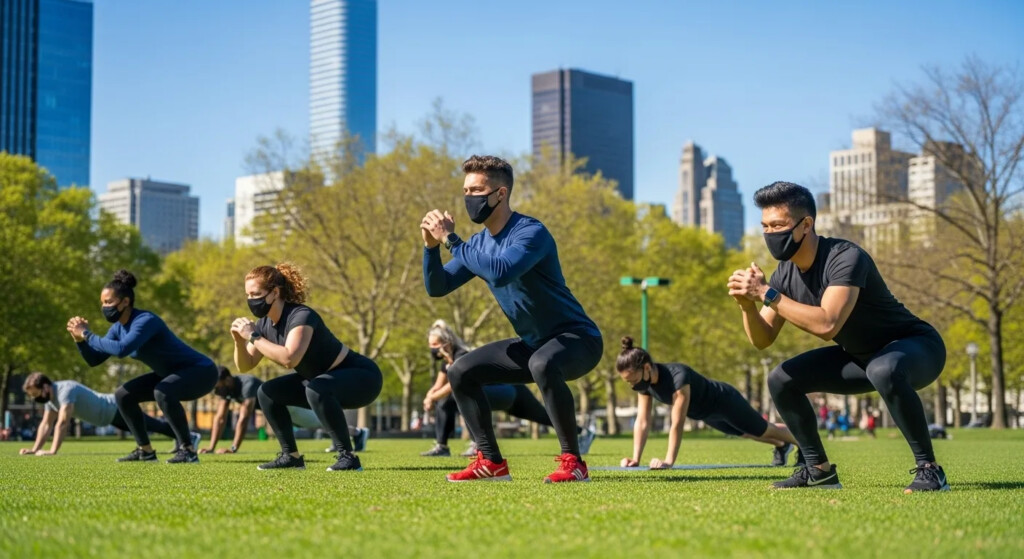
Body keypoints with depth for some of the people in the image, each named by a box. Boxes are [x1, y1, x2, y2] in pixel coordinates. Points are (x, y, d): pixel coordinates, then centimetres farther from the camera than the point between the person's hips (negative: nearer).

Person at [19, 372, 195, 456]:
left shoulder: (65, 391, -34)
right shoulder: (50, 396, -3)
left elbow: (63, 423, -42)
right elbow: (46, 424, 3)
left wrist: (52, 451, -45)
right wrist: (35, 448, -6)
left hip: (116, 410, -9)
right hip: (111, 413, 9)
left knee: (154, 426, 3)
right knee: (152, 426, 26)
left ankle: (190, 437, 17)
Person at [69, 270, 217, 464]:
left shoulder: (145, 321, -27)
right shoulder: (118, 328, -1)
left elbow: (121, 349, -43)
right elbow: (94, 360, 3)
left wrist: (87, 335, -32)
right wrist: (80, 339, -14)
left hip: (201, 371, -9)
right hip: (172, 374, 10)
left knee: (162, 392, -36)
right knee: (124, 395, 7)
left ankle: (188, 450, -25)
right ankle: (145, 450, 14)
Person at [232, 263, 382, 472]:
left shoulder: (301, 316, -27)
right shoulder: (265, 324, -2)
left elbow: (289, 359, -42)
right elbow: (244, 366, 1)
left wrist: (253, 337, -35)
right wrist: (239, 341, -18)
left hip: (361, 377, -9)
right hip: (323, 381, 9)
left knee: (316, 390, -37)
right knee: (267, 392, 1)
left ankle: (348, 457, -25)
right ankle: (291, 456, 9)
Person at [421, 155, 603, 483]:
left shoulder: (531, 233, -22)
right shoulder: (479, 243, 3)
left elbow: (501, 272, -40)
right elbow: (437, 287, 3)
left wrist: (451, 241, -31)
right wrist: (431, 246, -14)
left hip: (576, 337, -9)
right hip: (532, 344, 9)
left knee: (542, 364, -39)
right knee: (461, 372, 4)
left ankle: (573, 462, -28)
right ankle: (491, 463, 8)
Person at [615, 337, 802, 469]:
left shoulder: (677, 376, -45)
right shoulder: (644, 382, -23)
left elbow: (677, 423, -44)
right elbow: (642, 421, -19)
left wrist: (669, 461, -45)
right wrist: (636, 459, -26)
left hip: (725, 401, -7)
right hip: (707, 413, 7)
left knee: (766, 431, 16)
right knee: (751, 434, 32)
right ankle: (782, 446, 60)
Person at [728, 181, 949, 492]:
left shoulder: (845, 258, -29)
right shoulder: (786, 274, -6)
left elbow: (827, 325, -42)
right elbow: (762, 340, -4)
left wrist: (767, 294, -38)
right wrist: (747, 303, -23)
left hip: (916, 348, -8)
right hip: (861, 357, 8)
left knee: (884, 370, -41)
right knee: (782, 380, -1)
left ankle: (929, 469, -25)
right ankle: (819, 470, 10)